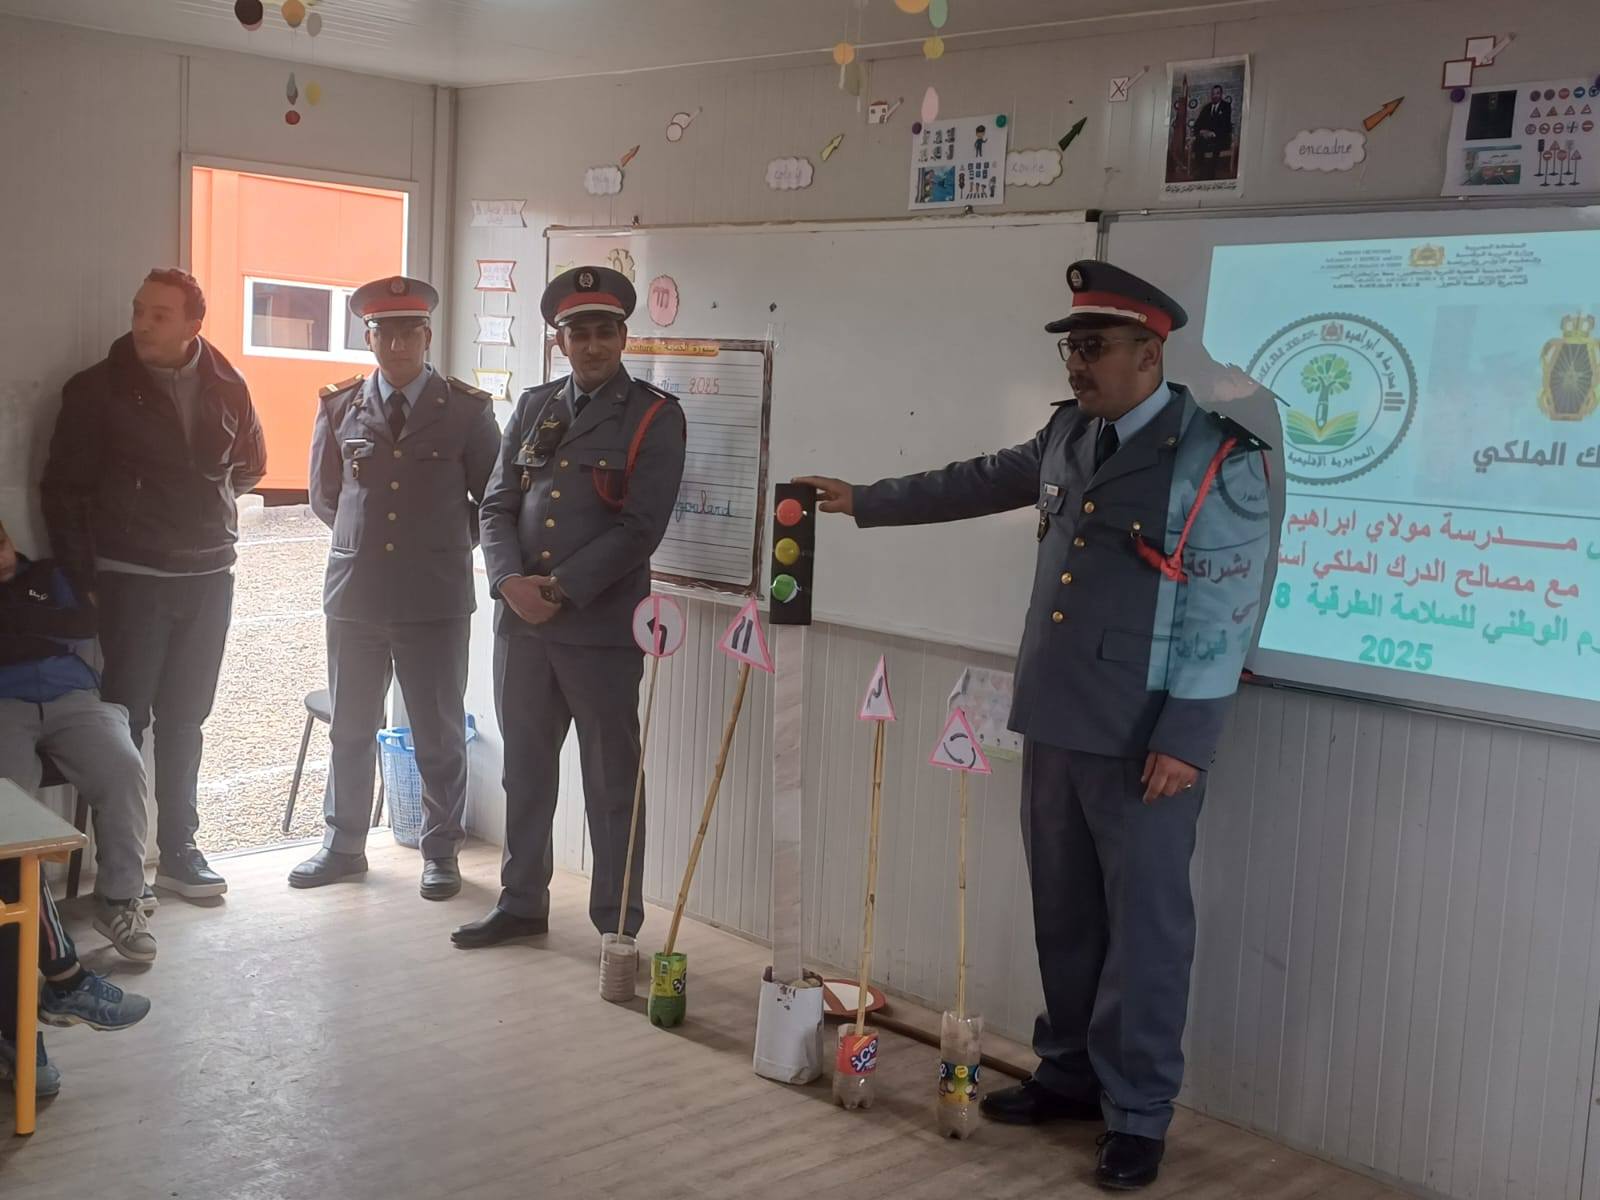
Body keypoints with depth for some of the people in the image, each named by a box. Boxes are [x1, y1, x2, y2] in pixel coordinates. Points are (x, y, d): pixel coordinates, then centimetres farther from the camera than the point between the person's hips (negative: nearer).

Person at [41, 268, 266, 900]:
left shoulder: (226, 386, 4)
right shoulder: (98, 389, -5)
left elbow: (250, 464, 21)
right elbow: (64, 488, -3)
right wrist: (84, 578, -6)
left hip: (209, 579, 3)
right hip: (132, 581, -3)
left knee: (184, 719, 11)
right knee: (124, 720, 0)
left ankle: (177, 849, 21)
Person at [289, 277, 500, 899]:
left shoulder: (467, 410, -1)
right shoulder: (339, 406, 7)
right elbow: (324, 495, 17)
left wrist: (449, 543, 5)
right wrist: (364, 536, 13)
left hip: (436, 597, -2)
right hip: (354, 592, 3)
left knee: (440, 736, 6)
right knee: (350, 730, 13)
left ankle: (441, 852, 19)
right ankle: (343, 846, 26)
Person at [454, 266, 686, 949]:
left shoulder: (654, 418, -3)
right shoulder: (533, 408, 12)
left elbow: (641, 527, -11)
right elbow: (497, 505, 9)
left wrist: (560, 590, -15)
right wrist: (512, 581, -9)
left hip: (601, 629, -5)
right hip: (521, 623, 5)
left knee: (612, 783, 5)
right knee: (525, 771, 15)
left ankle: (617, 924, 16)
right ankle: (522, 903, 29)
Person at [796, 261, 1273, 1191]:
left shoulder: (1219, 459, -12)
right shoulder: (1067, 436, 10)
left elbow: (1225, 611, -14)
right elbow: (983, 482, 27)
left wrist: (1186, 739, -18)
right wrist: (867, 501, 32)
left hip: (1146, 739, -7)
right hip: (1055, 720, 7)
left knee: (1145, 921, 2)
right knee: (1063, 910, 16)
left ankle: (1138, 1113, 15)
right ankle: (1070, 1074, 32)